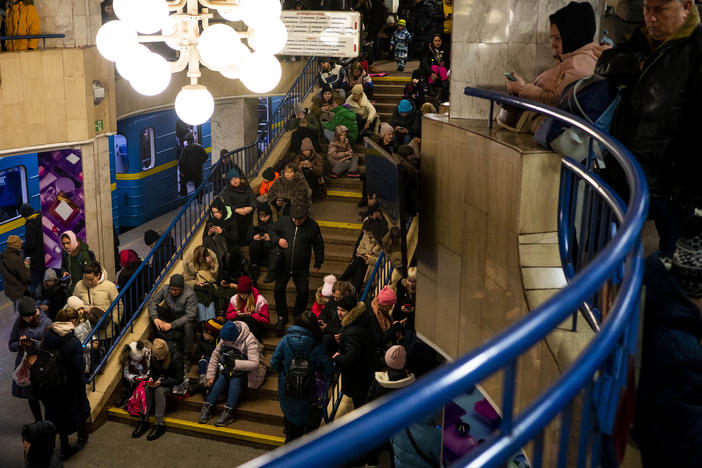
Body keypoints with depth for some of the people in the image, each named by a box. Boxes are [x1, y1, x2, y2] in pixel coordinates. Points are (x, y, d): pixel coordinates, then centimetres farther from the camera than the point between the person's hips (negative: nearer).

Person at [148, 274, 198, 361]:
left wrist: (171, 325, -34)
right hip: (170, 315, 5)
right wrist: (155, 318, -25)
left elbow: (190, 315, -29)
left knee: (188, 326, -39)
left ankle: (187, 356, -28)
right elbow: (153, 301, -7)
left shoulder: (190, 294, -25)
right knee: (155, 309, -18)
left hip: (184, 319, -5)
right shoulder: (165, 289, -12)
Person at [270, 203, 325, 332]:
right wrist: (278, 240, -11)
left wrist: (318, 263, 7)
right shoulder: (283, 221, -7)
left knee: (303, 292, -1)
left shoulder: (312, 226, -9)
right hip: (283, 265, 1)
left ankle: (298, 317, 25)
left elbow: (319, 245, 3)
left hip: (302, 268, -1)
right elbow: (272, 232, 11)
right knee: (278, 289, 1)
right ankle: (282, 318, 19)